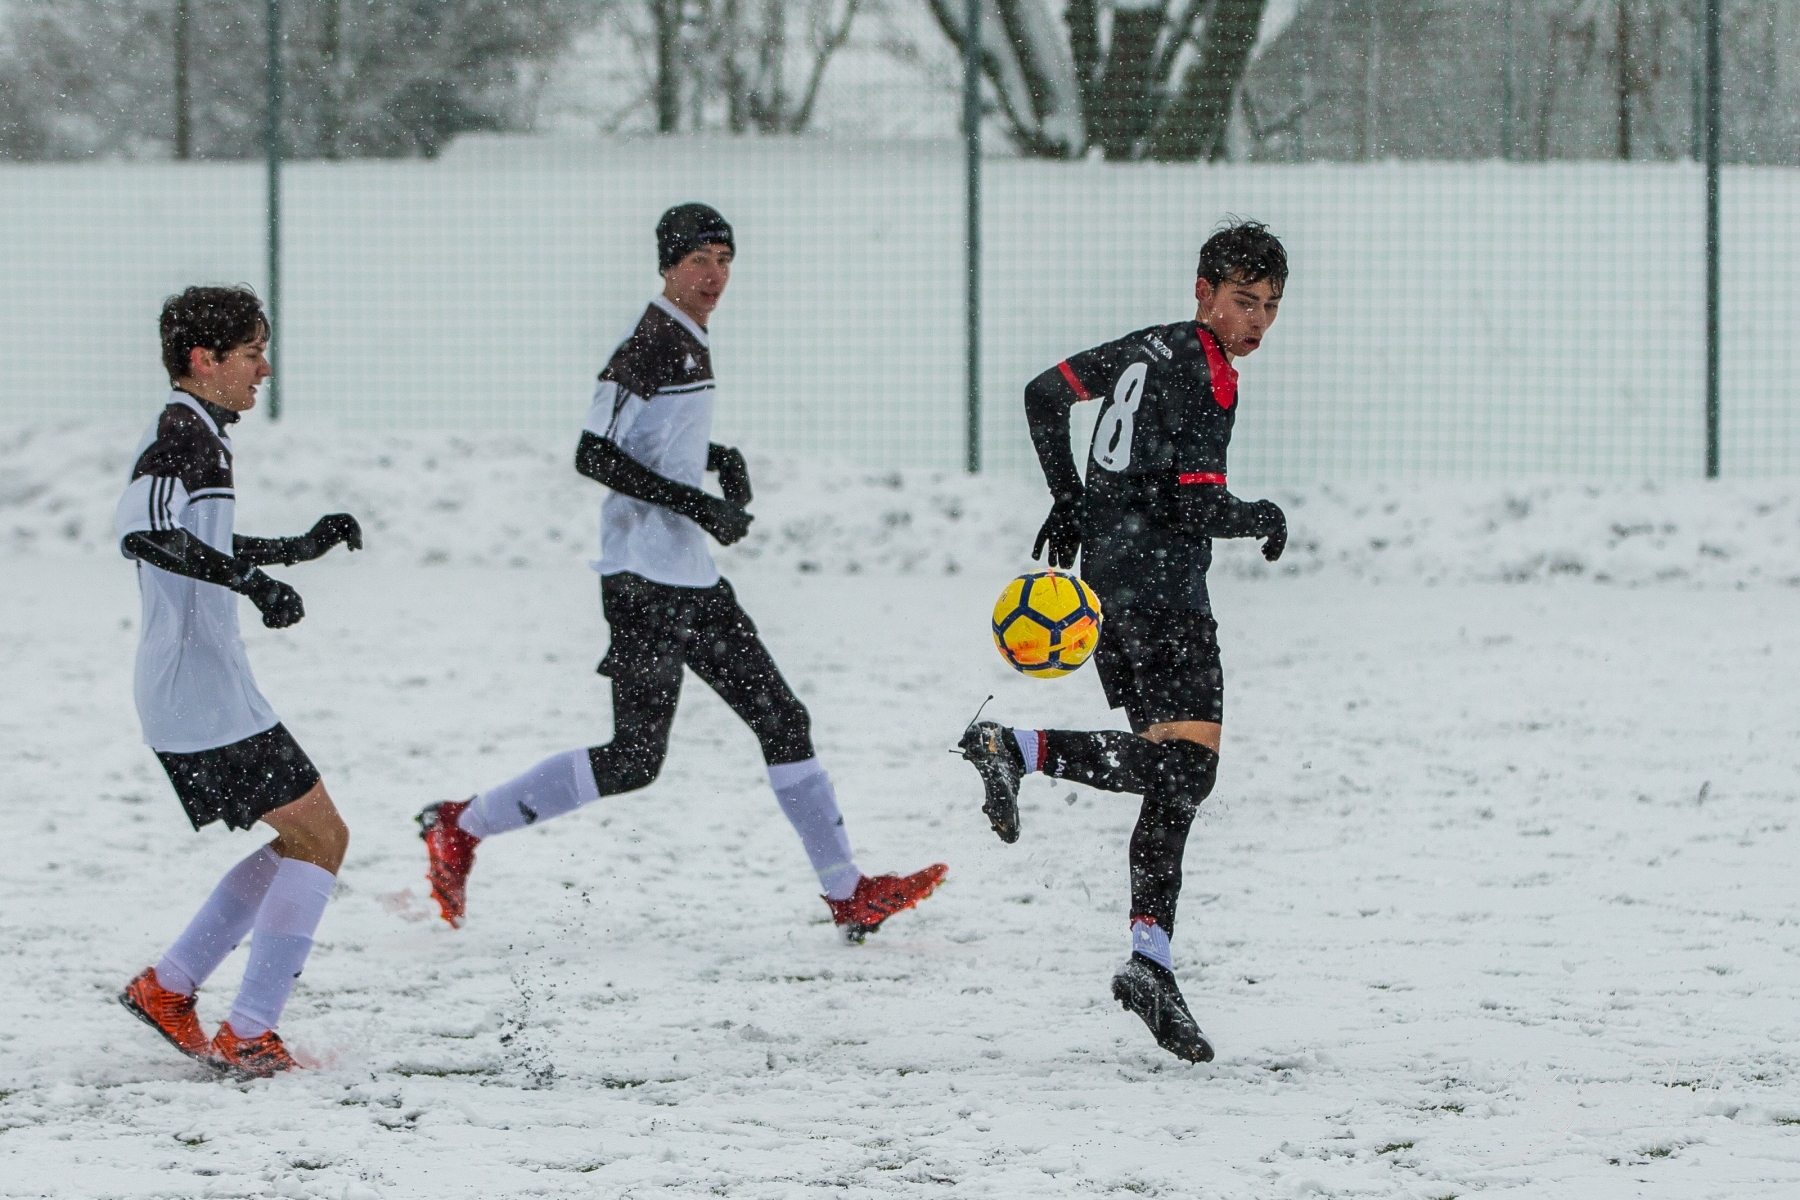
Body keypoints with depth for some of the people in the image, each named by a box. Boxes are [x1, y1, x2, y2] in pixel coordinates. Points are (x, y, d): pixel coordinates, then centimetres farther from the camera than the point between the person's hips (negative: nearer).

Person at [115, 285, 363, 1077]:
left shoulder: (197, 435, 19)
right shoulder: (180, 432, -13)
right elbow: (141, 531, -32)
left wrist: (302, 547, 34)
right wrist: (253, 581, -37)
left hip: (202, 687, 10)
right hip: (201, 692, -10)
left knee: (305, 840, 16)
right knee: (320, 835, -6)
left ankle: (167, 987, 15)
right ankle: (247, 1034, -6)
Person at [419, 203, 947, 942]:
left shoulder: (692, 343, 14)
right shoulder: (647, 346, -15)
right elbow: (593, 454, -21)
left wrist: (719, 458, 10)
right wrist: (698, 504, -22)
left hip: (692, 578, 10)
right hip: (645, 581, -10)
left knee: (782, 720, 7)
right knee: (633, 760, -8)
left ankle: (848, 895, 10)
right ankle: (461, 828, 3)